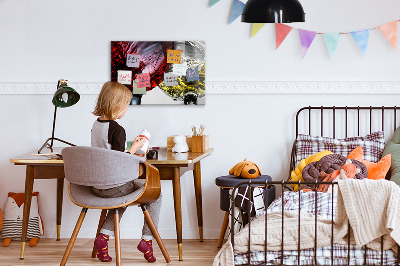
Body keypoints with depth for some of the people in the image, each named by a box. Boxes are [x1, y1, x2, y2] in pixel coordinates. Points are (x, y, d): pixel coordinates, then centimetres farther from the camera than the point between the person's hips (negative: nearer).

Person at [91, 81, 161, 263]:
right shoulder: (117, 130, -20)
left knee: (123, 197, 36)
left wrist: (130, 154, 19)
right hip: (114, 187, -8)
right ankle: (146, 240, 9)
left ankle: (104, 236, 18)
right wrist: (134, 148, -9)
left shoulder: (96, 125, 6)